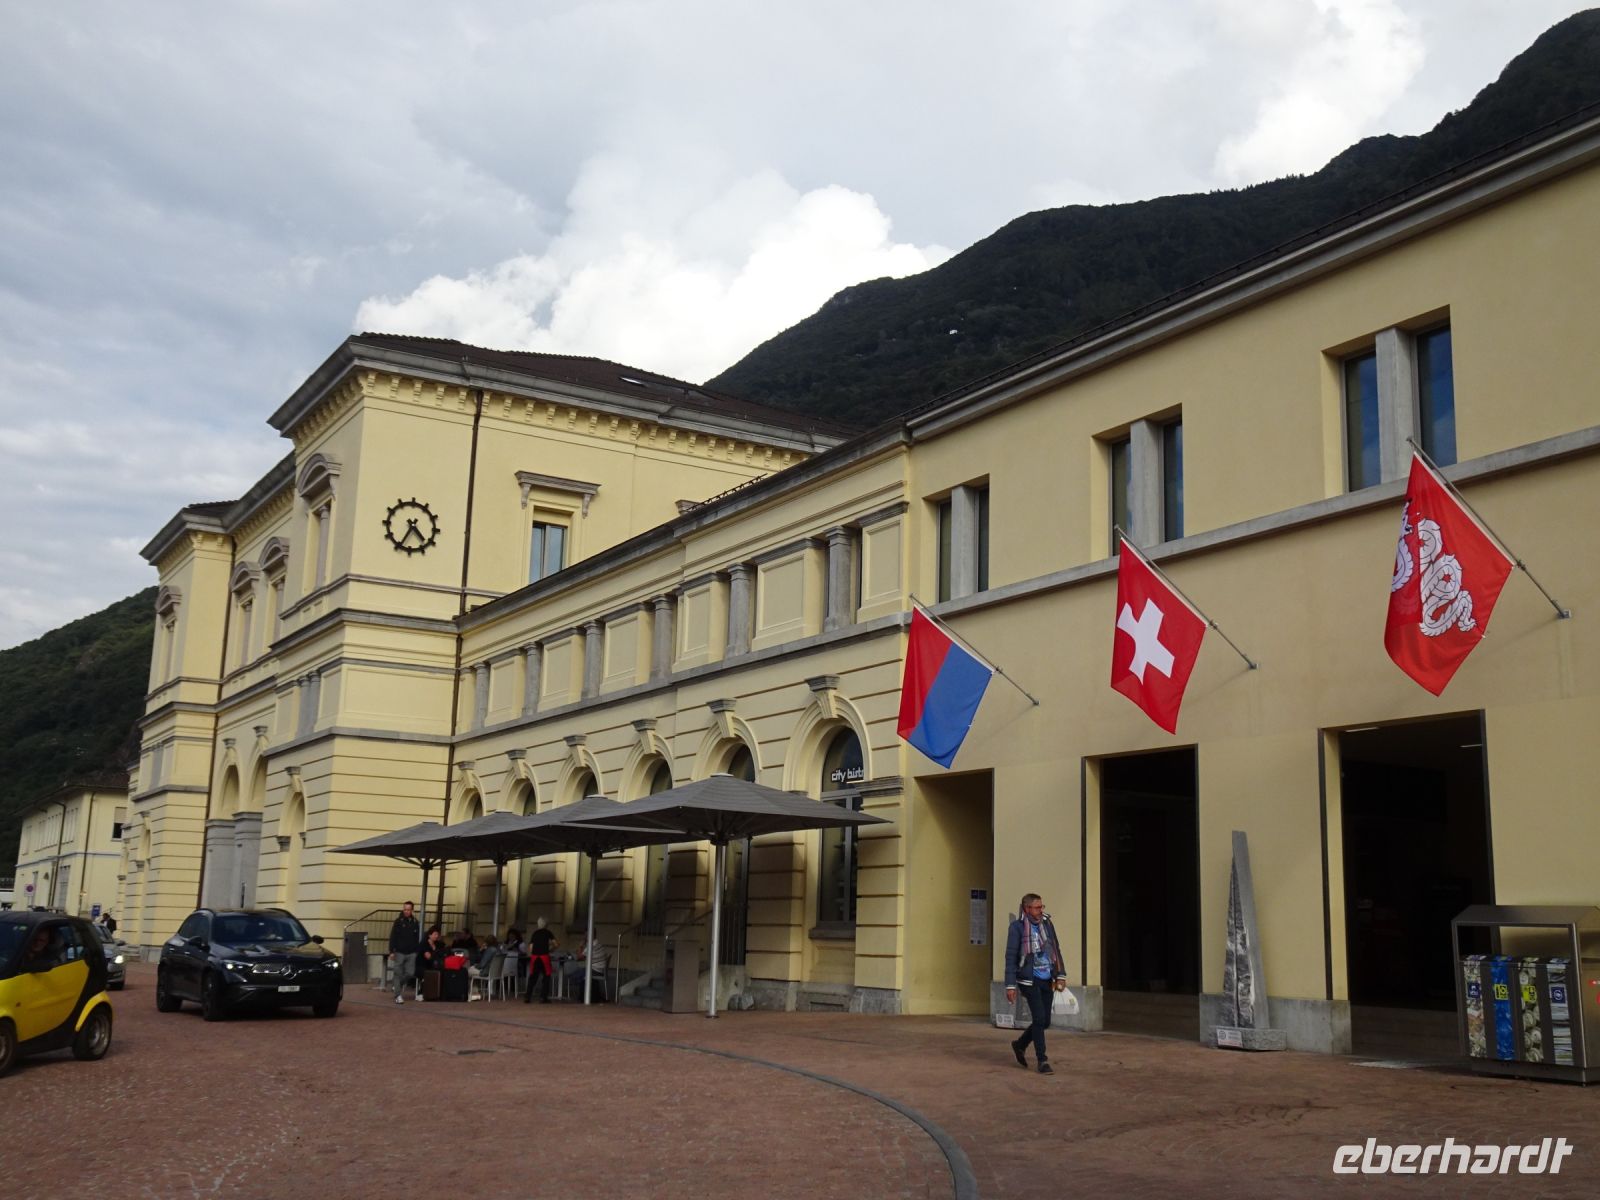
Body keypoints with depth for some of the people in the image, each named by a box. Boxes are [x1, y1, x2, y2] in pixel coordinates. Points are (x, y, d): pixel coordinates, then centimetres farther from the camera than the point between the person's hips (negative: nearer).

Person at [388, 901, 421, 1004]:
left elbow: (418, 938, 11)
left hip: (411, 953, 2)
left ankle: (400, 985, 28)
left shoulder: (415, 922, 7)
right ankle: (398, 995, 1)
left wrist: (417, 951, 5)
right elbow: (392, 937, -4)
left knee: (410, 973, -1)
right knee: (398, 974, -3)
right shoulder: (398, 921, -2)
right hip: (399, 952, -2)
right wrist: (392, 952, -10)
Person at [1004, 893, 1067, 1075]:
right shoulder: (1017, 927, -9)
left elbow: (1056, 950, 12)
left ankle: (1020, 1045, 33)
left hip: (1047, 980, 6)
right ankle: (1042, 1061, 1)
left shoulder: (1047, 924, 6)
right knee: (1039, 1018, -11)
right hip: (1030, 980, -6)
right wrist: (1010, 986, -13)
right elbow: (1011, 957, -9)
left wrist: (1061, 975, 2)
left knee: (1045, 1022, 9)